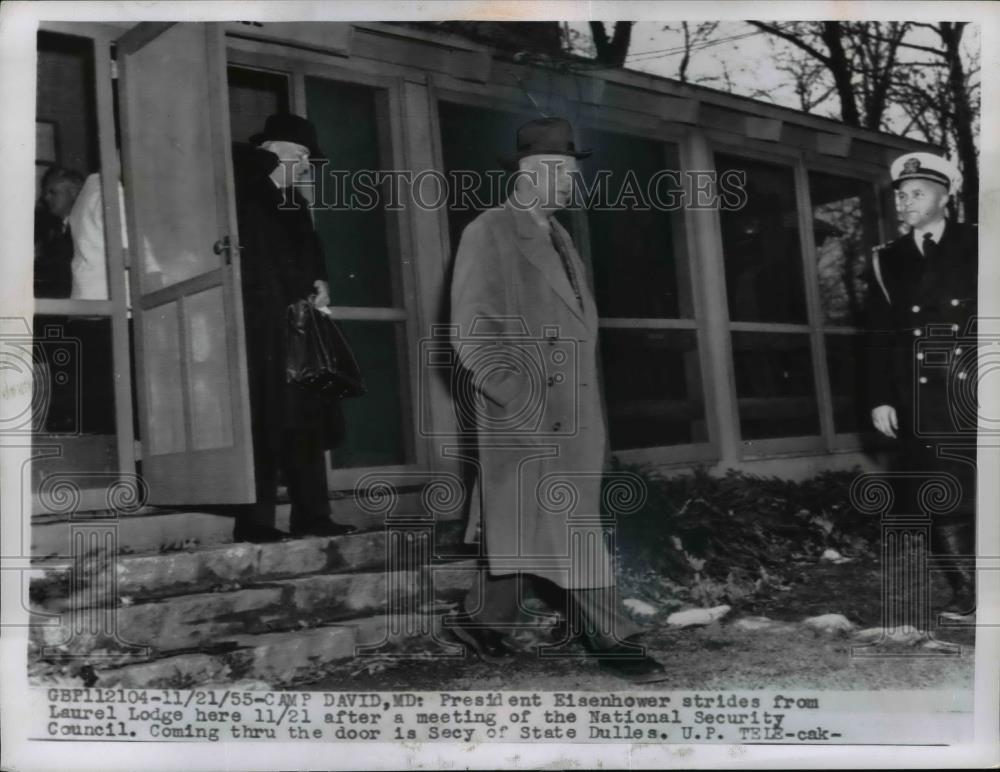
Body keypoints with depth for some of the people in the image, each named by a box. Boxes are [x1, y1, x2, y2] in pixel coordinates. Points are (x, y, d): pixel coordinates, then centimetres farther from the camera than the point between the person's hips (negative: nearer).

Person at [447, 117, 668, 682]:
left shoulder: (559, 238, 19)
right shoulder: (489, 234, -6)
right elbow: (473, 334, -13)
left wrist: (595, 421, 16)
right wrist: (524, 400, -20)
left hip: (573, 417, 8)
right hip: (527, 418, -8)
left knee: (532, 531, 12)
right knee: (569, 531, -5)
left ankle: (482, 620, 26)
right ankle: (616, 641, 0)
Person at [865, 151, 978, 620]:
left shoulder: (976, 246, 7)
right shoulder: (886, 261, 13)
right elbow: (879, 337, 10)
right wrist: (880, 399, 2)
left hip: (974, 392, -2)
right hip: (919, 400, 2)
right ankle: (966, 590, 10)